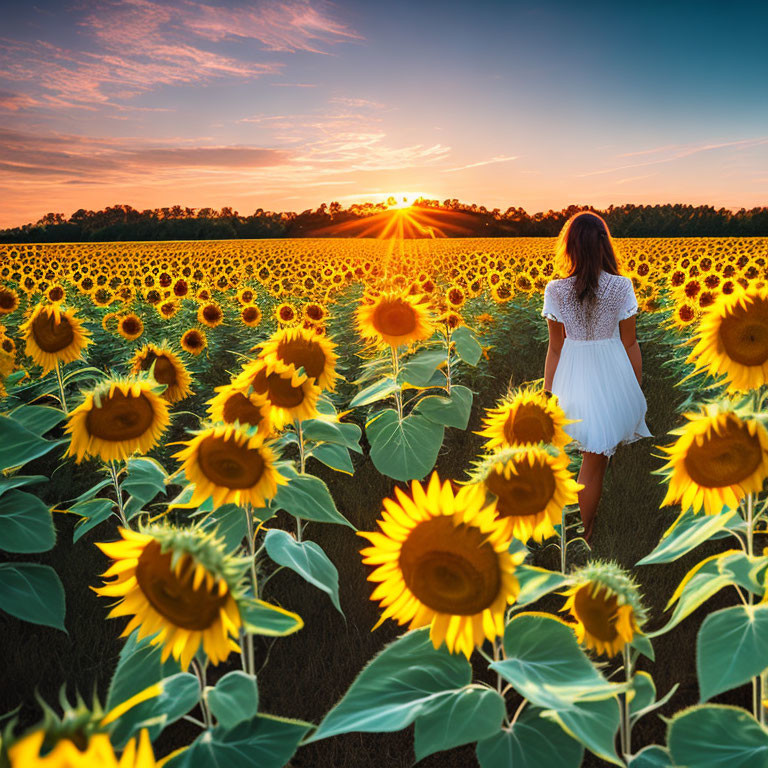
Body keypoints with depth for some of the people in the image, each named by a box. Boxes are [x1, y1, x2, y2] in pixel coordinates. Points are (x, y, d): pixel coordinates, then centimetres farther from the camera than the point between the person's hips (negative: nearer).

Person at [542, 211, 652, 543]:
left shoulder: (555, 291, -12)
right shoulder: (621, 287, -13)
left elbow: (555, 348, -7)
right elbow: (630, 344, -6)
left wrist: (548, 392, 4)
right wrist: (638, 388, 7)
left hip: (573, 376, 1)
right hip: (613, 376, -1)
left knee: (594, 459, 26)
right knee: (595, 462, 13)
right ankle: (586, 533, 29)